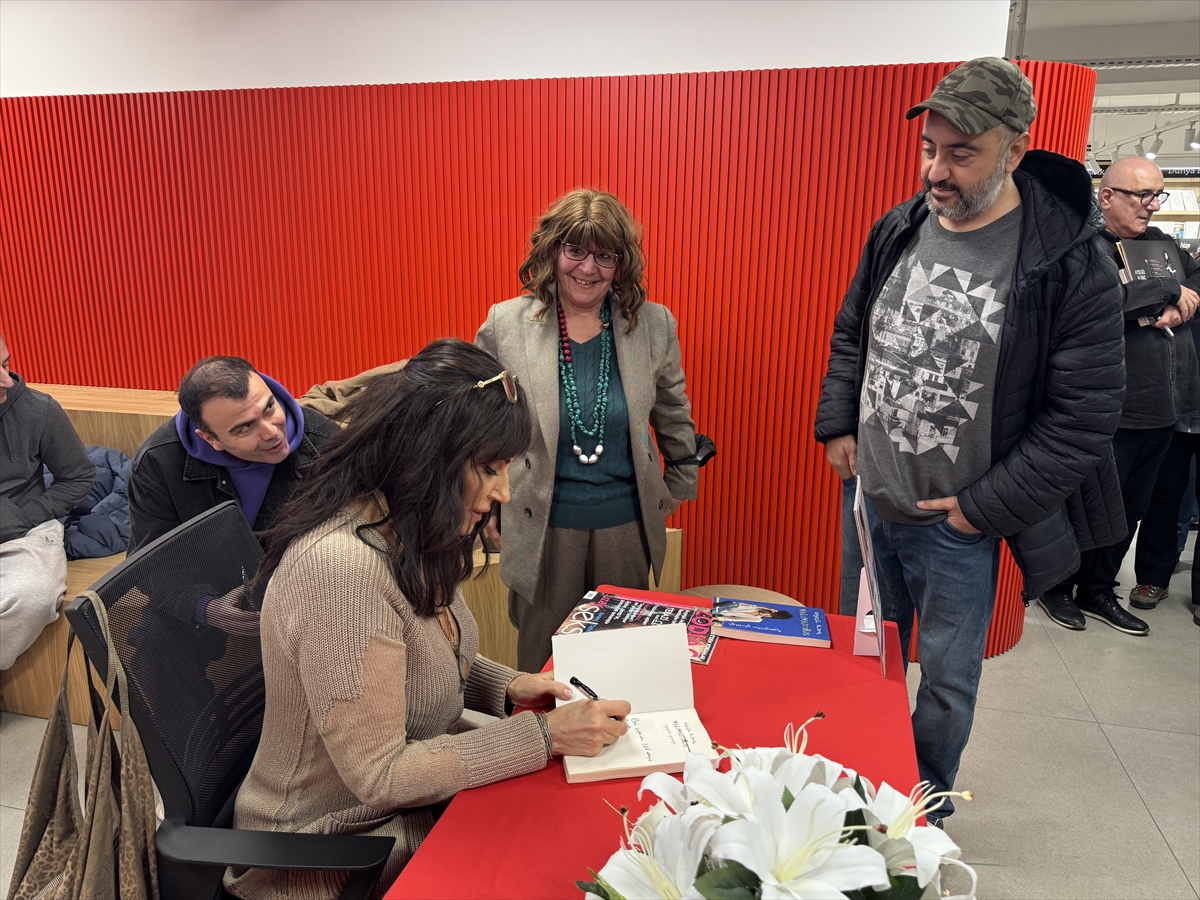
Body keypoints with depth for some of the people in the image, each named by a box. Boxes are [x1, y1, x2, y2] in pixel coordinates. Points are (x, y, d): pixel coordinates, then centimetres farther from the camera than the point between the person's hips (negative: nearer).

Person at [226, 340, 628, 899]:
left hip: (413, 791, 8)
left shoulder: (408, 536, -3)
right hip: (333, 848, -7)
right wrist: (542, 736, -24)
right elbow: (378, 777, -26)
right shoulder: (341, 568, -31)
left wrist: (507, 687, -4)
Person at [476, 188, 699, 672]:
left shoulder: (653, 325, -2)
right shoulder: (504, 325, -6)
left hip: (627, 523, 2)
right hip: (541, 527, -1)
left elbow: (674, 414, 12)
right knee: (544, 663, 12)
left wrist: (679, 485, 16)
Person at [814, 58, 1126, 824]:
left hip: (959, 524, -4)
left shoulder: (1073, 264, -16)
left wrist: (987, 508, -16)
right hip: (869, 501, 5)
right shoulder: (898, 230, 0)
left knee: (947, 681, 13)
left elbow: (1087, 413, -15)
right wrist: (837, 426, 3)